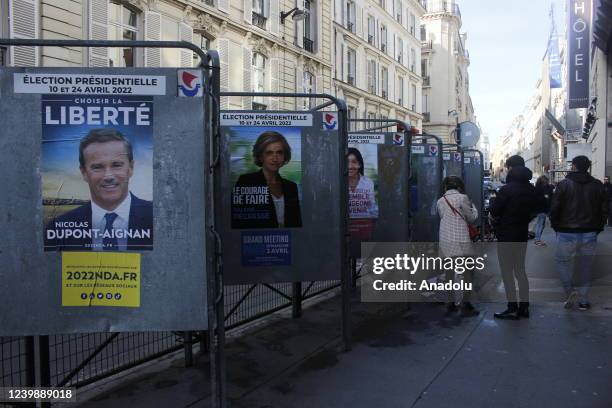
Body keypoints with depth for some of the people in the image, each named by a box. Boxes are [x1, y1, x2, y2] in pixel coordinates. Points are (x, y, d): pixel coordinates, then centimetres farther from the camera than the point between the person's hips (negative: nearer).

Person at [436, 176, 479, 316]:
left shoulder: (440, 201, 8)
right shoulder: (462, 198, -6)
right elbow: (471, 218, 3)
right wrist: (473, 206, 19)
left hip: (445, 240, 5)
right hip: (460, 240, -5)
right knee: (466, 272, 3)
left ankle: (450, 302, 20)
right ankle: (465, 305, 2)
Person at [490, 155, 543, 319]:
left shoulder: (507, 189, -19)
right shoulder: (531, 188, 3)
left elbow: (494, 211, -15)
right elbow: (539, 207, 12)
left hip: (506, 235, -7)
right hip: (523, 234, 7)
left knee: (507, 273, 1)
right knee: (520, 270, 16)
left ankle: (512, 309, 4)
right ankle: (524, 307, 22)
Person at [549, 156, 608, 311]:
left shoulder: (564, 184, -7)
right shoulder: (598, 185, 3)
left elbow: (554, 209, -8)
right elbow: (604, 211, 6)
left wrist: (556, 227, 6)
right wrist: (597, 228, 15)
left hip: (567, 233, -3)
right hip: (590, 234, 3)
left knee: (562, 261, 12)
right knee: (585, 266, 11)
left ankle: (570, 291, -6)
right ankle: (583, 301, 15)